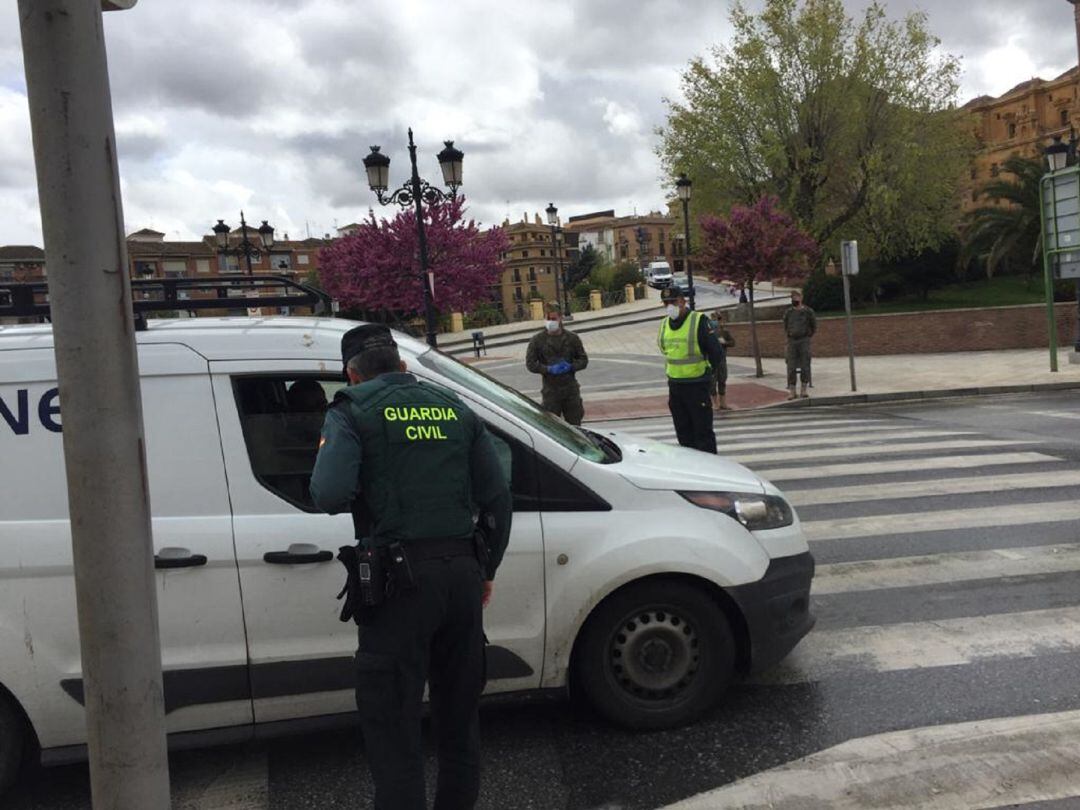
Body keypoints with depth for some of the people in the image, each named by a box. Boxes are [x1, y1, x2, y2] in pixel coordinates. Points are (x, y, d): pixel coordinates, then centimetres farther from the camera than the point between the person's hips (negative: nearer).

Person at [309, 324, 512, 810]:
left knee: (391, 720, 4)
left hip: (401, 576, -5)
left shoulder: (352, 412, -2)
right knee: (458, 710, 20)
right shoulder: (455, 409, 12)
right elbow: (498, 498, 10)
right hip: (462, 572, 6)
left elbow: (329, 496, -17)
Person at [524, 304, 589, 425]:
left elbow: (583, 360, 7)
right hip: (550, 390, -2)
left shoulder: (572, 338, 4)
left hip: (571, 388, 2)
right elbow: (530, 363, -3)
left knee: (575, 425, 10)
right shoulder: (537, 340, -1)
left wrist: (571, 367, -13)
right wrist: (549, 369, -17)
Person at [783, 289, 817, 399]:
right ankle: (791, 391, -1)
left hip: (804, 341, -2)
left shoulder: (808, 311, 2)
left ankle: (804, 389, 6)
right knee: (791, 367, -3)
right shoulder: (788, 312, 9)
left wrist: (808, 337, 6)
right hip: (792, 341, 2)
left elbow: (814, 327, 11)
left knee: (805, 365, -2)